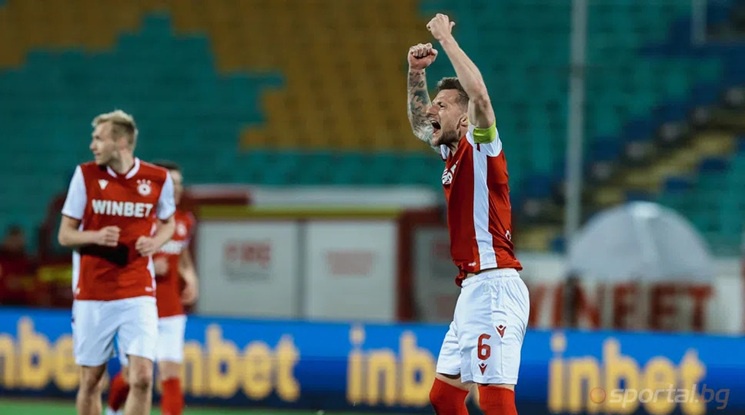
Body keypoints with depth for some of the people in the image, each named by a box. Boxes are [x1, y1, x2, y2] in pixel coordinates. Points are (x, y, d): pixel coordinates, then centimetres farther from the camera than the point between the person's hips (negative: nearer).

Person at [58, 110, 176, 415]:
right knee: (90, 381, 6)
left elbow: (168, 223, 17)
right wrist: (95, 236, -19)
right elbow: (65, 235, 2)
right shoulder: (85, 175, -2)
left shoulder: (158, 180, -2)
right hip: (92, 295, 1)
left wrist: (156, 241, -6)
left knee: (142, 378, -13)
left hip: (138, 294, -1)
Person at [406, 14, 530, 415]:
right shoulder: (452, 151, 18)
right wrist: (416, 72, 20)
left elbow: (479, 94, -23)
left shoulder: (482, 147, -6)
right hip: (472, 289, 10)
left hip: (494, 286, -10)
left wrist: (446, 38, -14)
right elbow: (419, 123, 35)